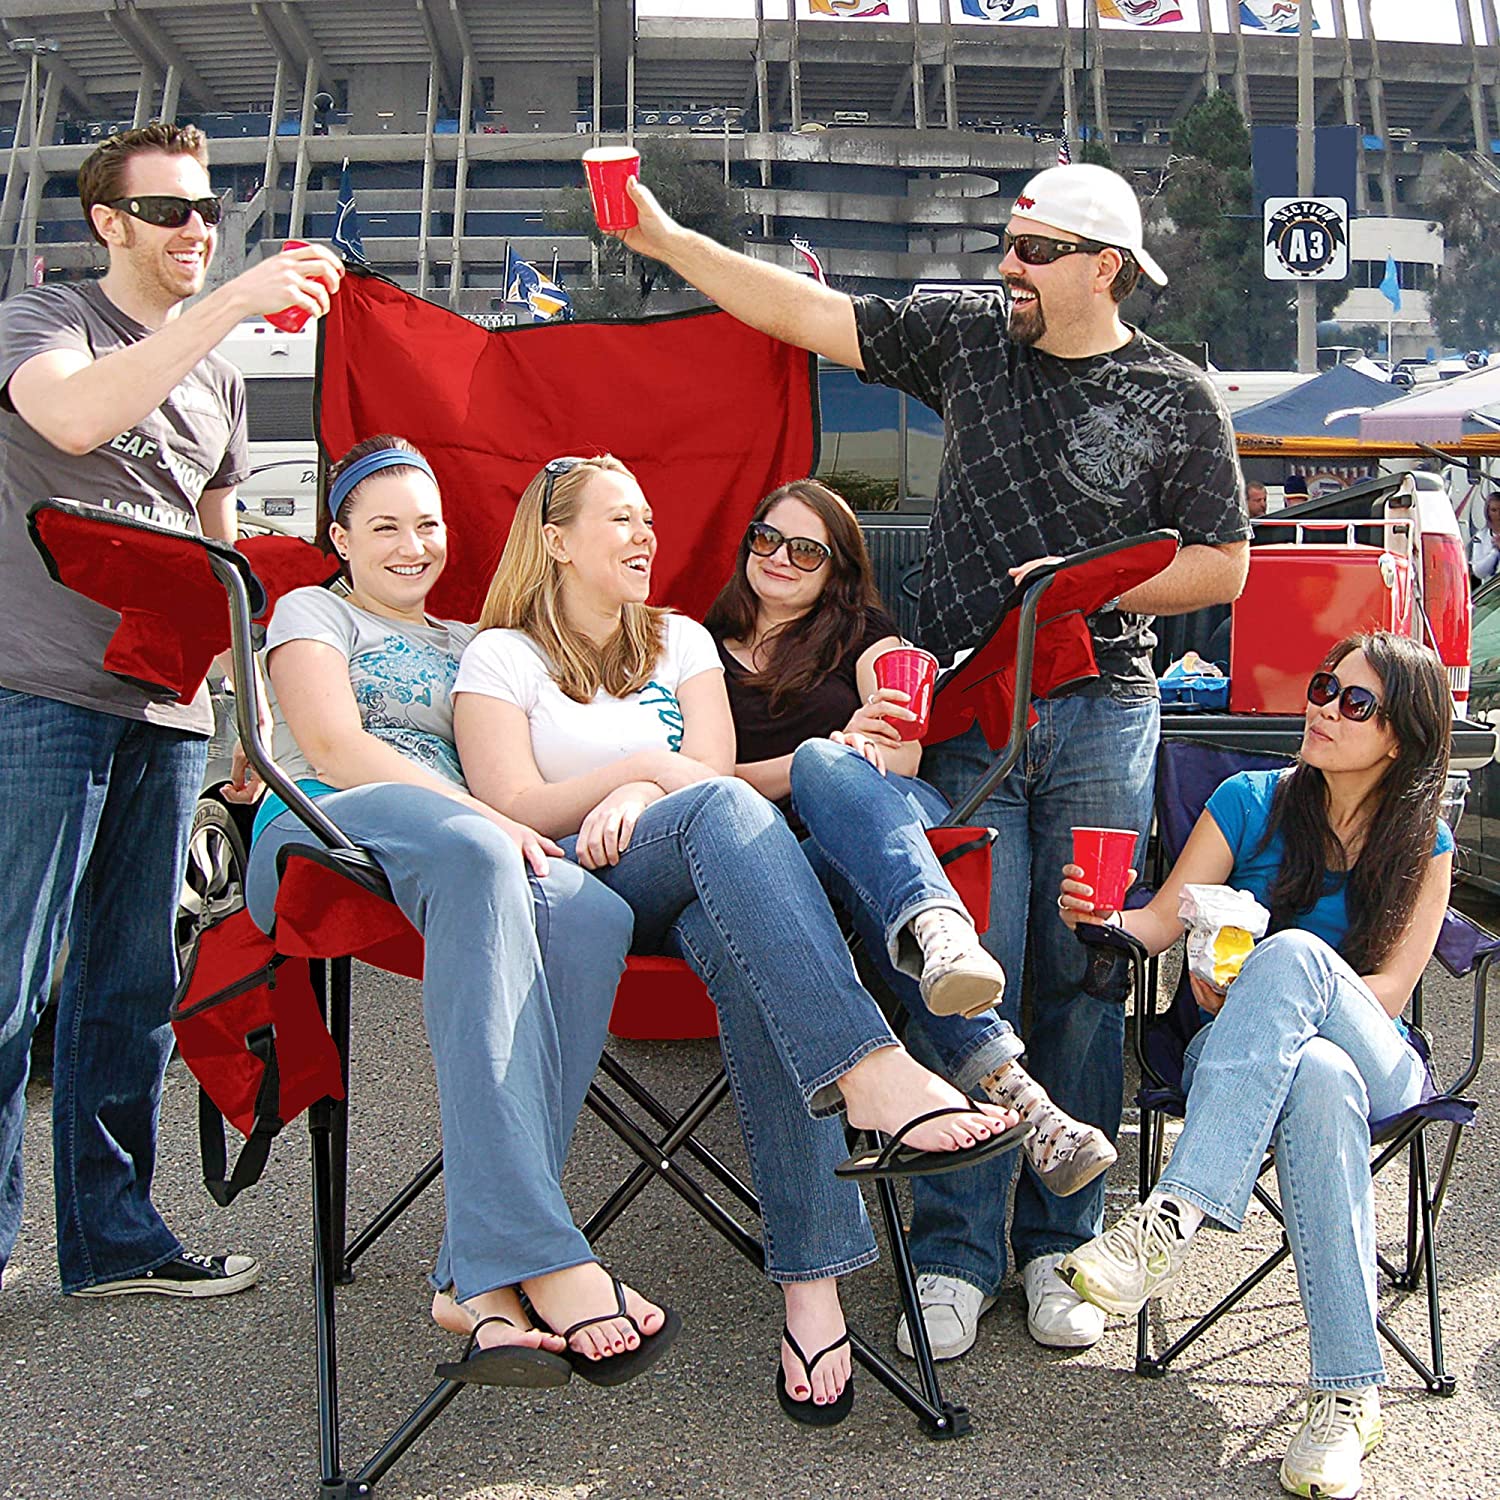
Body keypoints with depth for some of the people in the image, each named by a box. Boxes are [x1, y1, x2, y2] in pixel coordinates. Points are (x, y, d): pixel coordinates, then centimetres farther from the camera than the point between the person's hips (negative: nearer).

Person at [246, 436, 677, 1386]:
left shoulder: (469, 646, 35)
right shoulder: (314, 611, 21)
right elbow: (333, 747, 1)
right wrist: (484, 817, -12)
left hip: (472, 845, 4)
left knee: (592, 914, -32)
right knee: (470, 849, -40)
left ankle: (482, 1277, -39)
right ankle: (540, 1255, -47)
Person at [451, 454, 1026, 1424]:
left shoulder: (680, 640, 26)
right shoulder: (503, 657, 14)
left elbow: (711, 763, 9)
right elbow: (511, 808, -1)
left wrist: (637, 799, -12)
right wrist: (649, 768, -6)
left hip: (703, 885, 3)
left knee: (752, 955, -36)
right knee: (724, 809, -35)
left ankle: (814, 1282, -43)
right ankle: (871, 1070, -51)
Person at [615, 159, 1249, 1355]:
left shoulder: (1177, 400, 5)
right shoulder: (966, 335, 10)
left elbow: (1224, 566, 7)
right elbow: (808, 314, 9)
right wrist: (663, 238, 5)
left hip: (1102, 713, 0)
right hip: (968, 707, 1)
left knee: (1083, 979, 3)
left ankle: (1059, 1246, 16)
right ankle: (958, 1252, 6)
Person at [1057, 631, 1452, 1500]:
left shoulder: (1424, 846, 6)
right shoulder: (1252, 801, 6)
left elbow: (1390, 990, -3)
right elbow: (1165, 921, -1)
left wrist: (1270, 995, -20)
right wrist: (1106, 918, -25)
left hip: (1377, 1063, -1)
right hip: (1237, 1057, 1)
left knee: (1293, 952, -36)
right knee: (1318, 1076, -39)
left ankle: (1174, 1218, -44)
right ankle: (1350, 1394, -37)